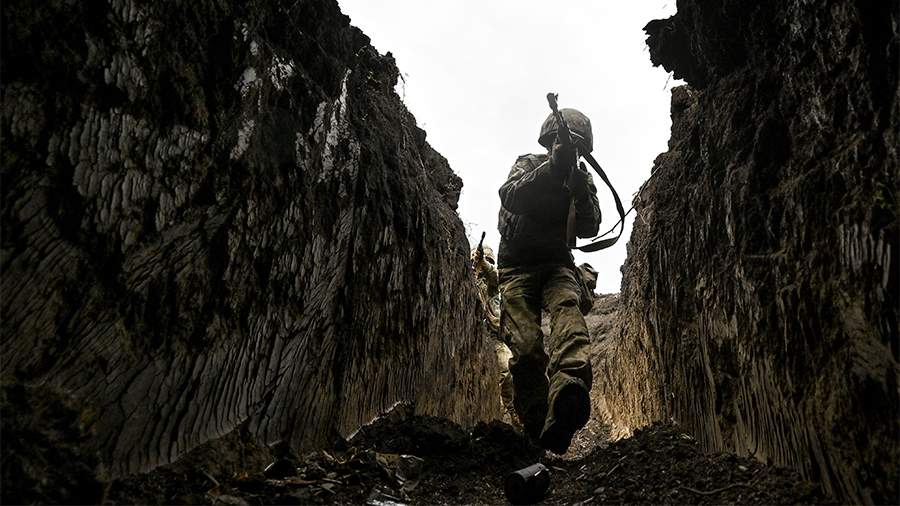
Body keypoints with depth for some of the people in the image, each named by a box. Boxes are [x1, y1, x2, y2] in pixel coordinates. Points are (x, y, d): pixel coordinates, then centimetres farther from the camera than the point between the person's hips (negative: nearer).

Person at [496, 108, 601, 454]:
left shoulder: (582, 179, 13)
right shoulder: (529, 164, 5)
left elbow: (589, 229, -1)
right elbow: (511, 198, -17)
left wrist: (580, 191, -19)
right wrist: (552, 167, -28)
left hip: (558, 264, 1)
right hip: (518, 266, -1)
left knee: (567, 309, -33)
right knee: (526, 347, -19)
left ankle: (568, 392, -61)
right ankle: (538, 430, -15)